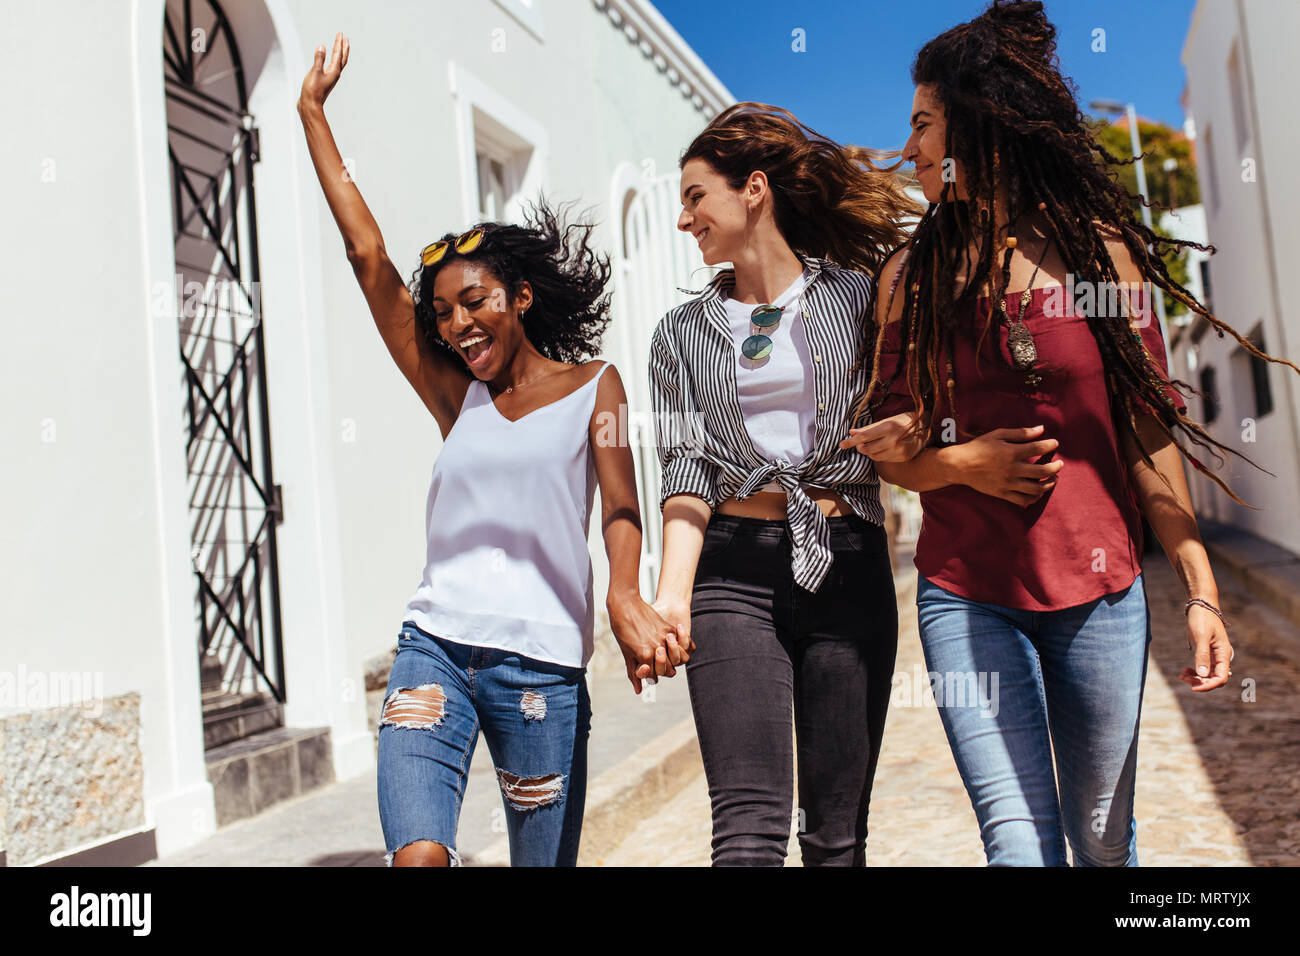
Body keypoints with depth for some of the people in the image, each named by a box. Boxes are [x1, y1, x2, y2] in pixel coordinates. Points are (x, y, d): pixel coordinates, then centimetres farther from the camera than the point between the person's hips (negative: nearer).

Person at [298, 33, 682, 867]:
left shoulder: (594, 388, 6)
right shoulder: (456, 398, 11)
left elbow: (621, 503, -10)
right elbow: (368, 254, 10)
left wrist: (625, 594, -31)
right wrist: (315, 115, 12)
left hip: (543, 665, -2)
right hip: (436, 648, 2)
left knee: (545, 860, 8)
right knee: (418, 855, -19)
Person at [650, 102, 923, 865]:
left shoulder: (857, 296, 9)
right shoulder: (683, 333, 13)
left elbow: (900, 428, 13)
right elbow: (687, 473, 3)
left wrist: (897, 438, -13)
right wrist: (672, 592, -13)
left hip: (847, 564, 0)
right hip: (736, 570, 1)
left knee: (837, 834, 3)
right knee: (749, 827, -12)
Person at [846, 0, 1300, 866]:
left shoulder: (1099, 247, 0)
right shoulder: (911, 276, 3)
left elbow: (1150, 425, 1)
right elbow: (890, 447, 7)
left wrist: (1201, 587, -3)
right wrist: (960, 464, -14)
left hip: (1100, 591, 0)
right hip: (966, 595, 0)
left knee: (1103, 839, 12)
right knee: (1020, 840, -4)